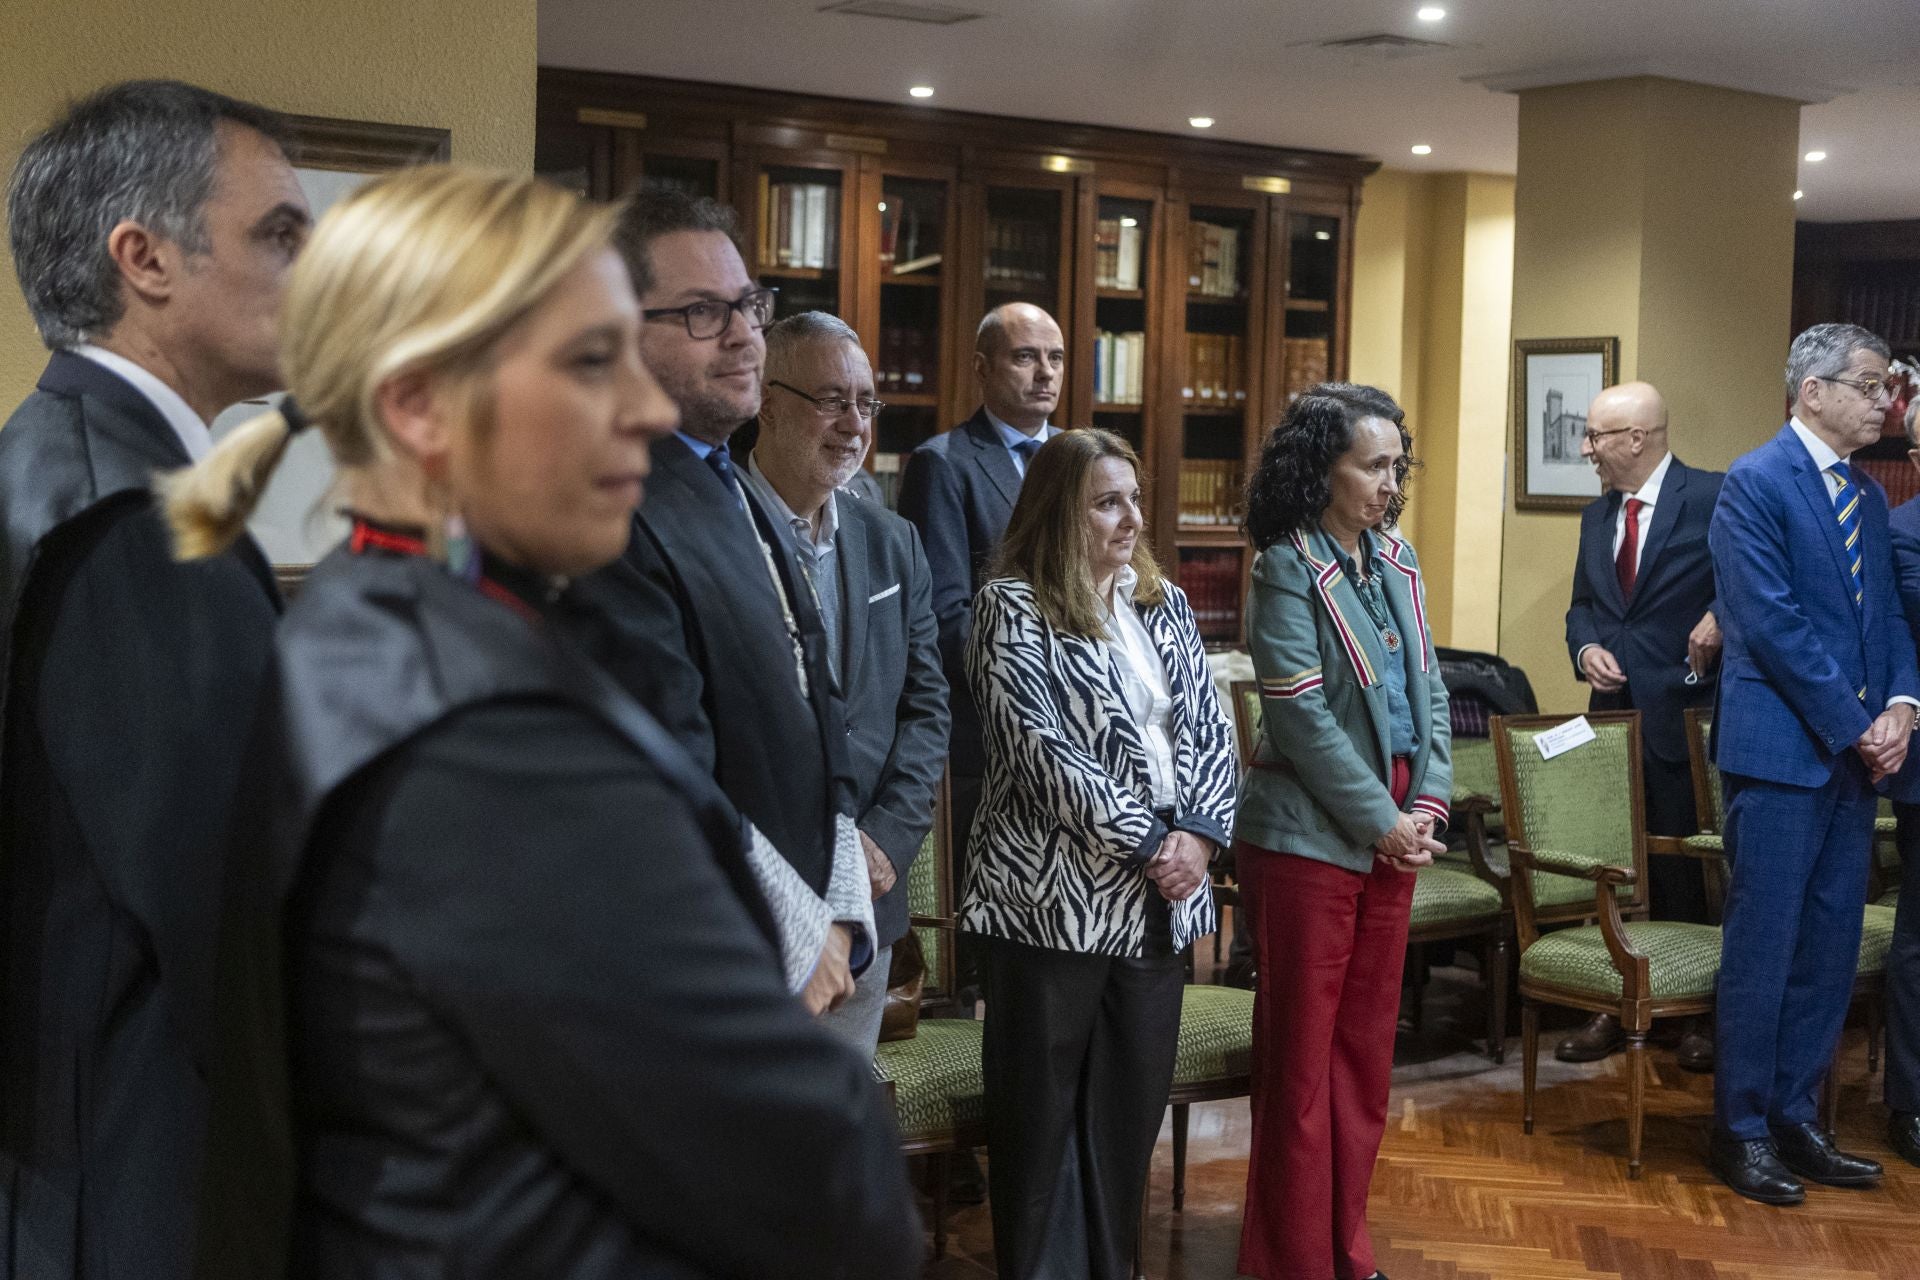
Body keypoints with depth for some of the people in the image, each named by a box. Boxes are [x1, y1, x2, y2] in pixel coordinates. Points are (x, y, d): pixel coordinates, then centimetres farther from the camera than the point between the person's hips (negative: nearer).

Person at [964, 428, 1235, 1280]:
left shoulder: (1162, 605, 11)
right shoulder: (1012, 607, -7)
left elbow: (1210, 730, 8)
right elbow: (1042, 749, -15)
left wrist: (1200, 832, -9)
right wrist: (1147, 842, -15)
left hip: (1157, 900, 6)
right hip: (1052, 899, -5)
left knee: (1131, 1106, 11)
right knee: (1042, 1111, 4)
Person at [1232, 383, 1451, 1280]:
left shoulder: (1396, 558, 9)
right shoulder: (1287, 569, -11)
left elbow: (1428, 686, 11)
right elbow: (1301, 716, -16)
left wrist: (1428, 801, -2)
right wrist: (1380, 820, -13)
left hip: (1394, 832, 7)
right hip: (1311, 836, -7)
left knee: (1366, 1048, 13)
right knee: (1300, 1057, 2)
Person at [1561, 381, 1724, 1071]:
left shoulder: (1713, 498, -9)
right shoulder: (1597, 515, 14)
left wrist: (1721, 616, -23)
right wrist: (1586, 646, 1)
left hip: (1681, 715, -6)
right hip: (1613, 709, 7)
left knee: (1683, 869, 0)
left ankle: (1698, 1013, 14)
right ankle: (1615, 1006, 21)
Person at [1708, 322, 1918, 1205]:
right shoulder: (1754, 483, -9)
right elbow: (1773, 625, -16)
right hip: (1781, 751, -7)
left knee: (1830, 949, 11)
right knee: (1763, 947, 0)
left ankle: (1796, 1117, 22)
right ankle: (1741, 1130, 11)